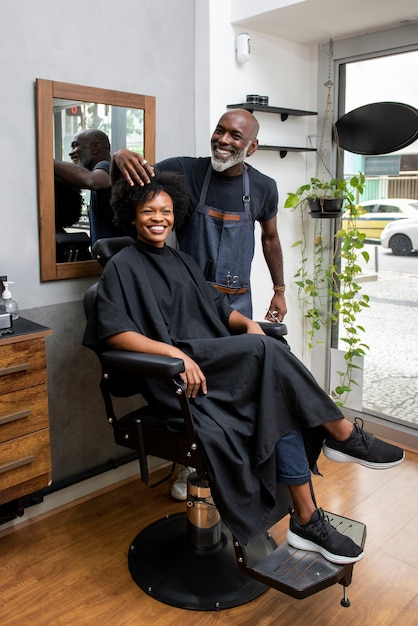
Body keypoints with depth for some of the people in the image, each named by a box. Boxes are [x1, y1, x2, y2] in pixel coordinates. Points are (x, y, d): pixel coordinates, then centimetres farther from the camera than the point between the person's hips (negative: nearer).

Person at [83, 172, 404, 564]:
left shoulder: (182, 261, 24)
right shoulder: (123, 266, 3)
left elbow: (218, 308, 23)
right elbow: (113, 332, -11)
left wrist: (247, 323, 0)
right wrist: (174, 352, -25)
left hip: (218, 367, 6)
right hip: (172, 376, -6)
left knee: (280, 402, -22)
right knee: (267, 350, -28)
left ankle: (306, 519, -16)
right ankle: (343, 435, -15)